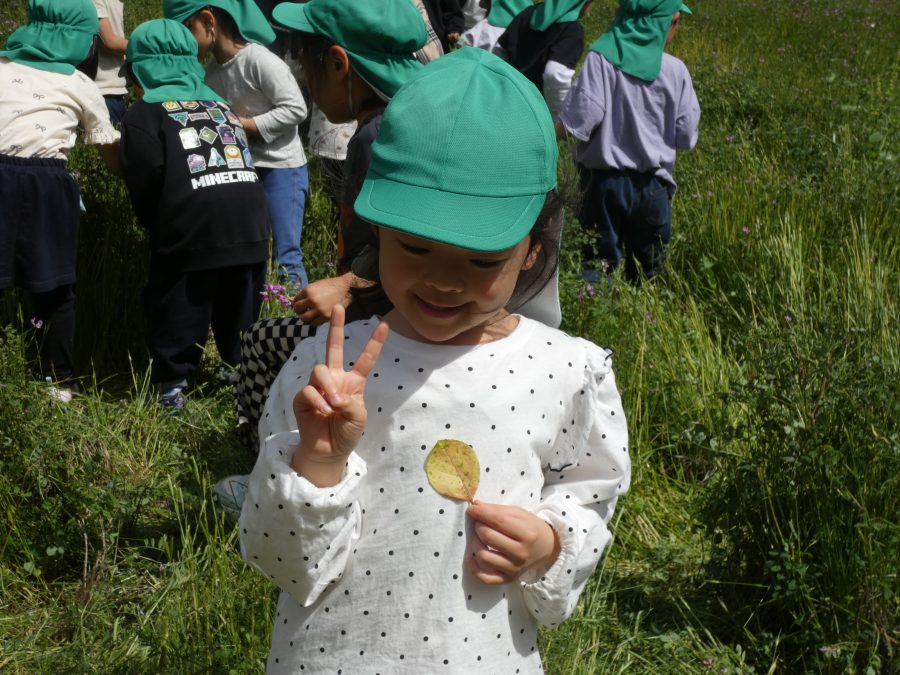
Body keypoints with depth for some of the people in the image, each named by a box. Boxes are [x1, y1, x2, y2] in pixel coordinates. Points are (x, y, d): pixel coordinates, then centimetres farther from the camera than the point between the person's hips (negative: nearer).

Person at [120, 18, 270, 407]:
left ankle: (172, 387, 9)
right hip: (250, 221, 5)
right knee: (240, 308, 18)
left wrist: (154, 225, 13)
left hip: (190, 229, -5)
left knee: (177, 311, 7)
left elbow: (144, 180, -4)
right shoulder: (220, 105, 25)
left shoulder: (145, 113, 7)